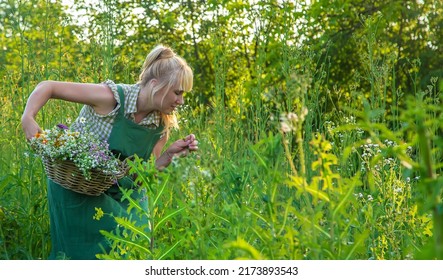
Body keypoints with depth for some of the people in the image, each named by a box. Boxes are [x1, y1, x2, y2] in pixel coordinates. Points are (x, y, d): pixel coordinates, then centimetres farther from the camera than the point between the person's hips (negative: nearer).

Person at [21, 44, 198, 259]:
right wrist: (27, 118, -35)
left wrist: (170, 154, -16)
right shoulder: (112, 98, -25)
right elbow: (48, 87, -20)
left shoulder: (162, 125, -7)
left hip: (121, 192, 6)